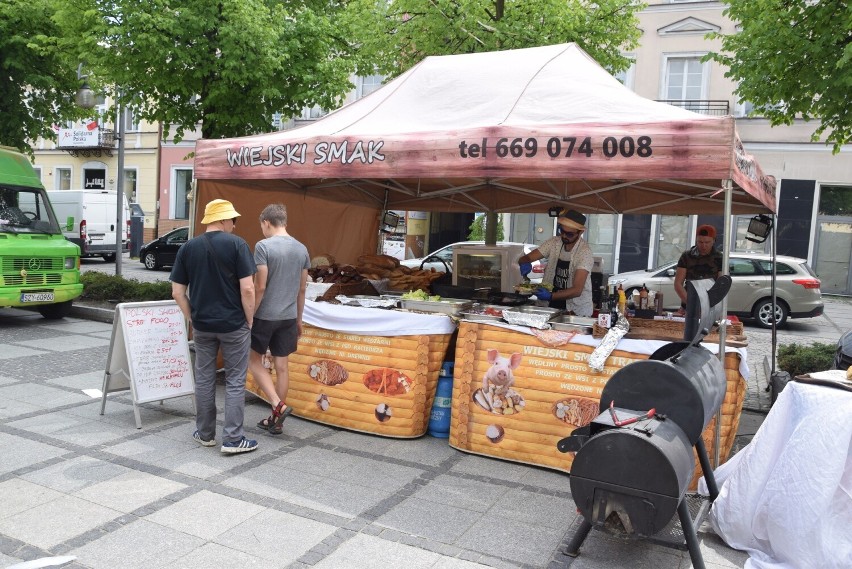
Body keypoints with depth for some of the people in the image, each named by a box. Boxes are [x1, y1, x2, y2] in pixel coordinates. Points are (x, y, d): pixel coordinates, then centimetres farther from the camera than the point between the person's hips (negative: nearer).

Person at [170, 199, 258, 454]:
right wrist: (249, 320, -3)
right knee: (235, 381, 5)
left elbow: (177, 292, 3)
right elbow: (247, 289, -15)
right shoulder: (236, 244, -10)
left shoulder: (188, 247, 3)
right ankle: (232, 439, 7)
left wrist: (192, 318, 12)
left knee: (204, 378, 15)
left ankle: (205, 433, 26)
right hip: (233, 324, -4)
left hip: (202, 325, 4)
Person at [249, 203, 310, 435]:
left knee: (254, 360, 12)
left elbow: (260, 287, -16)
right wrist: (298, 319, 19)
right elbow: (302, 289, 10)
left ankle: (278, 405, -3)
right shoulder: (301, 249, 5)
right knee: (281, 366, 9)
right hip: (288, 317, 5)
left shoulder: (263, 246, -12)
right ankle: (276, 420, 17)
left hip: (264, 315, -5)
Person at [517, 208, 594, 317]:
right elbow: (525, 258, 4)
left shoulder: (584, 252, -15)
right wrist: (525, 264, -21)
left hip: (577, 312, -4)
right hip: (553, 306, 4)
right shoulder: (554, 243, 0)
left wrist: (551, 296, -37)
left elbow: (577, 290, -22)